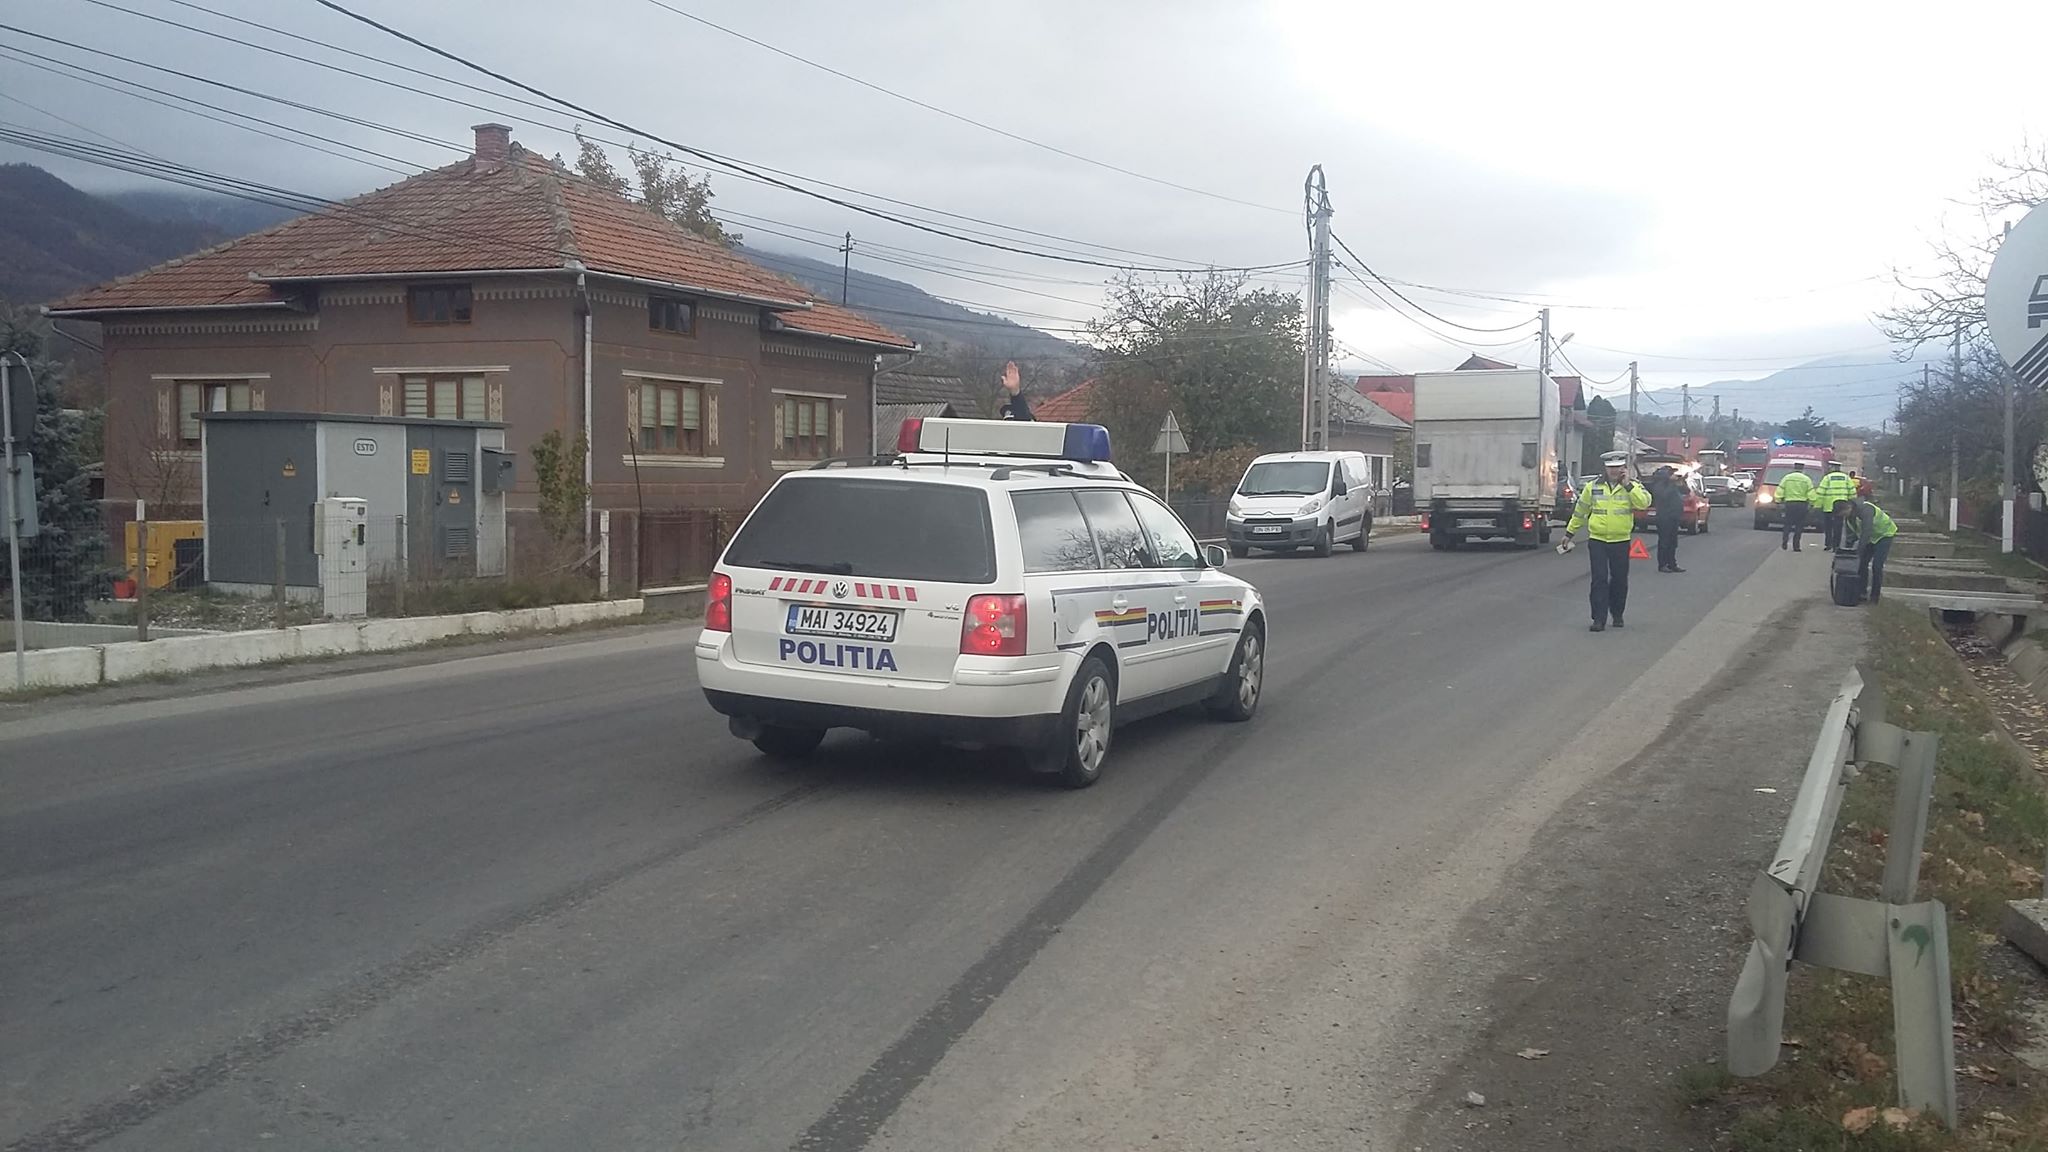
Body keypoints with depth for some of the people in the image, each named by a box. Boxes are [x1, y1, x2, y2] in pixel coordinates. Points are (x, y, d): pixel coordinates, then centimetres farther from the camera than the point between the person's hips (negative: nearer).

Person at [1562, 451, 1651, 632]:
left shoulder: (1633, 486, 1)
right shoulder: (1593, 487, 5)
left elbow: (1644, 502, -19)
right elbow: (1580, 511, 14)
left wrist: (1627, 485, -20)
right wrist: (1569, 533, 16)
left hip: (1621, 541, 0)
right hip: (1597, 540, 0)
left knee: (1619, 580, 9)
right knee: (1599, 579, -5)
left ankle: (1617, 615, 26)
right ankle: (1599, 619, -4)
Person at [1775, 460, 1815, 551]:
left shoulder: (1787, 478, 4)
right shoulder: (1807, 479, 1)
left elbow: (1779, 492, 2)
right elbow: (1811, 495, -4)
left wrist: (1778, 502, 10)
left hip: (1789, 504, 1)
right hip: (1802, 505, -1)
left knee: (1788, 524, 10)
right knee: (1799, 526, 4)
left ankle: (1784, 542, -5)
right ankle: (1796, 546, 0)